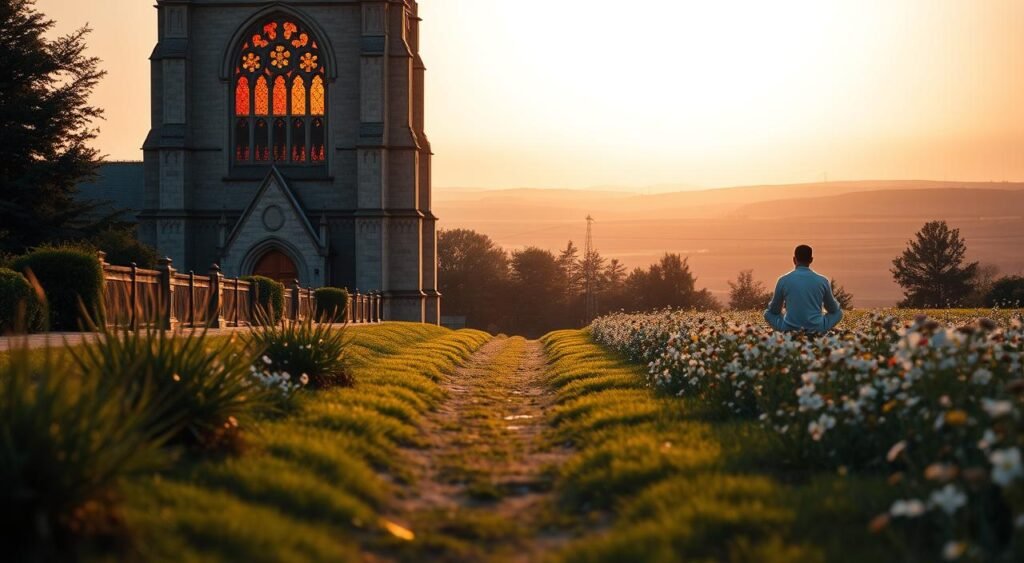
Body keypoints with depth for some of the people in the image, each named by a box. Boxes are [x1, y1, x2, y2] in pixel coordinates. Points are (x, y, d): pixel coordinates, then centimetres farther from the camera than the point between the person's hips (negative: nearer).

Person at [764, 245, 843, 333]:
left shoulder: (783, 281, -5)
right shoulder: (822, 281, -3)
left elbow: (774, 310, 9)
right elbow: (833, 309, 13)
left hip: (789, 329, -1)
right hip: (817, 330, 1)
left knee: (768, 313, 26)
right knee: (838, 312, 25)